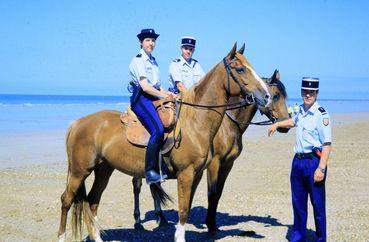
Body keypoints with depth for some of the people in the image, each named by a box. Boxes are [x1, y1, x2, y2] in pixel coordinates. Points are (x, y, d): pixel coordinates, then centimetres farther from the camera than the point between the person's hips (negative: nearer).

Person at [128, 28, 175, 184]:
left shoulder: (153, 60, 21)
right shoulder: (138, 60, -5)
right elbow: (145, 86, -14)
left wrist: (167, 93, 8)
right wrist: (163, 95, -16)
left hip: (154, 98, 9)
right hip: (141, 99, -9)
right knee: (158, 129, -27)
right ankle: (150, 171, -25)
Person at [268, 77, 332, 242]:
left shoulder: (321, 115, -14)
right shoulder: (301, 111, 10)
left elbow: (327, 144, -18)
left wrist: (321, 169, -23)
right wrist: (277, 124, 32)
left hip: (314, 161, -8)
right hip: (298, 161, 8)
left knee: (318, 205, 0)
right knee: (298, 203, 15)